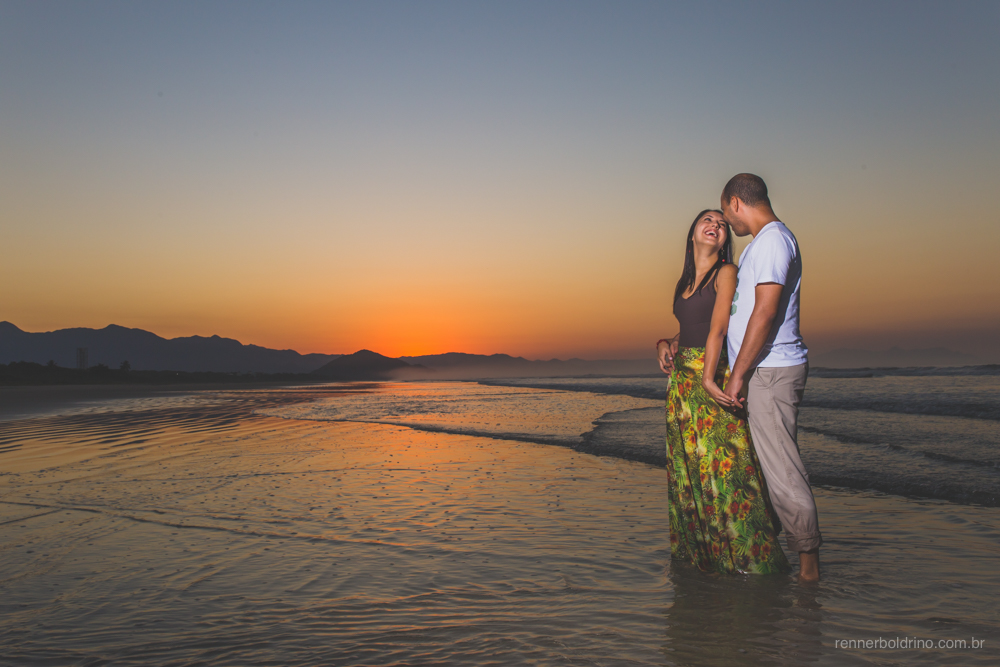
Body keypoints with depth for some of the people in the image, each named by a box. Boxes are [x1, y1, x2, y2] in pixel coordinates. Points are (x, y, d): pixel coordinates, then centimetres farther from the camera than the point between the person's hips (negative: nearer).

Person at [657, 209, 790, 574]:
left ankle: (745, 555, 7)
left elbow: (718, 328, -17)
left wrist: (708, 378, -26)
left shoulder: (726, 273, -4)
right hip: (682, 379, 7)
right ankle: (696, 550, 23)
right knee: (687, 466, 10)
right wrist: (665, 343, 5)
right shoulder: (684, 282, 16)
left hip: (714, 379, -7)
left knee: (722, 464, -7)